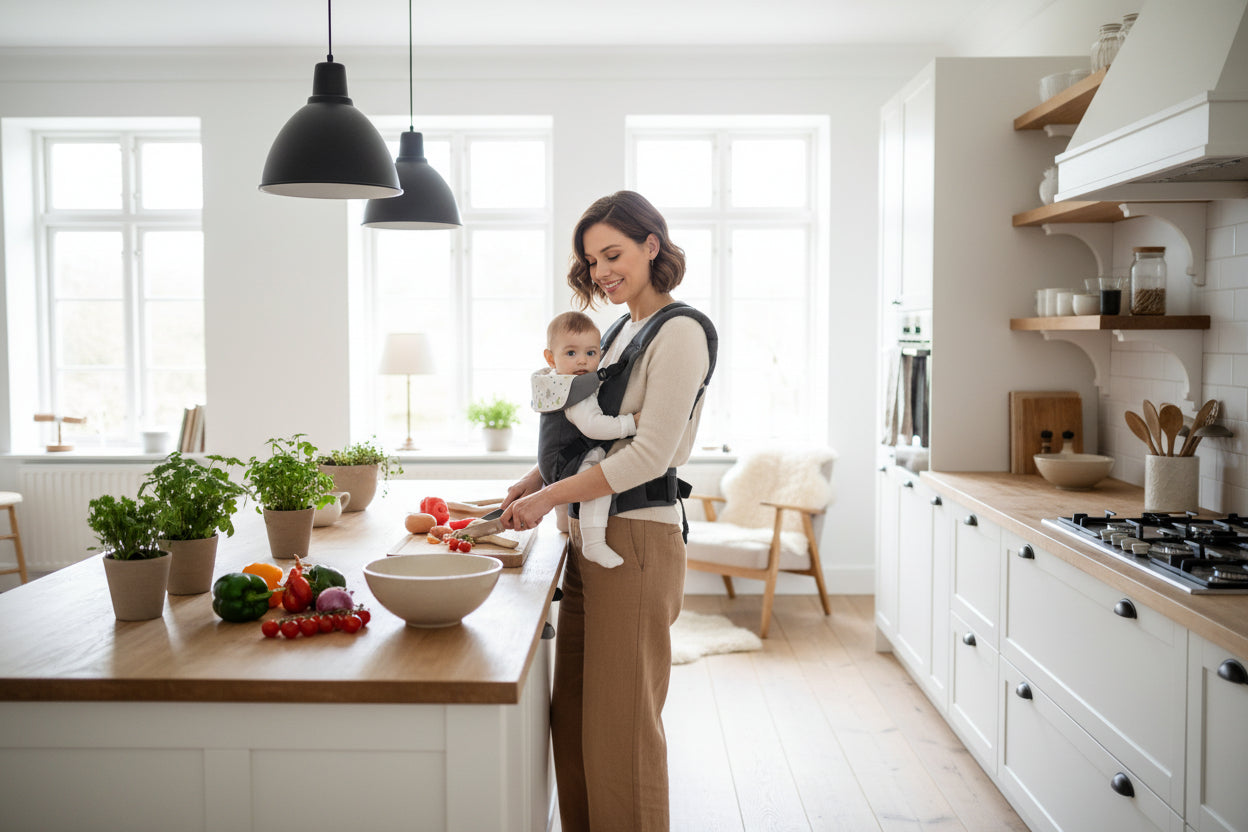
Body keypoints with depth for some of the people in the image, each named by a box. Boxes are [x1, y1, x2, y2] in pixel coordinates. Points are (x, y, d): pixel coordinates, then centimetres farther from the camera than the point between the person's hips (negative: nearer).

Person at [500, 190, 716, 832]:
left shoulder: (680, 332, -10)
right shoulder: (622, 329, 17)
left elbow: (649, 455, -17)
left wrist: (548, 498, -13)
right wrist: (536, 480, 7)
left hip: (637, 543, -8)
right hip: (588, 539, 9)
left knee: (621, 724, 1)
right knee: (572, 718, 13)